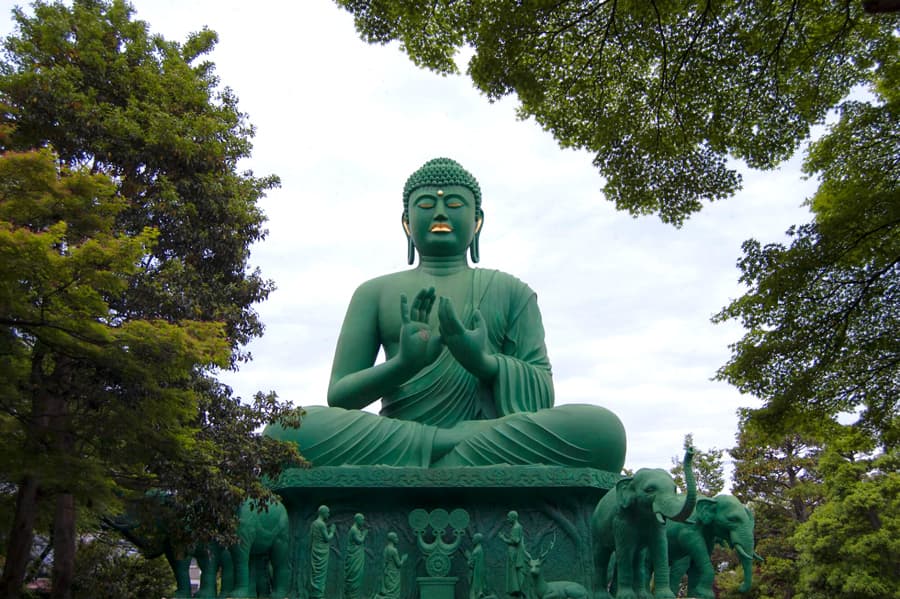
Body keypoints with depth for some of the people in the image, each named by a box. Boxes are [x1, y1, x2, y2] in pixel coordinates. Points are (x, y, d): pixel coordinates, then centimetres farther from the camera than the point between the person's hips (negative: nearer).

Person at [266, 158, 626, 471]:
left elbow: (542, 397, 9)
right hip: (391, 444, 0)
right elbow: (338, 395, 9)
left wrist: (484, 362, -13)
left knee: (602, 429, -30)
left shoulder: (511, 292, 18)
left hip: (494, 444, 1)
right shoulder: (375, 293, 17)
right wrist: (403, 364, -12)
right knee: (287, 429, -30)